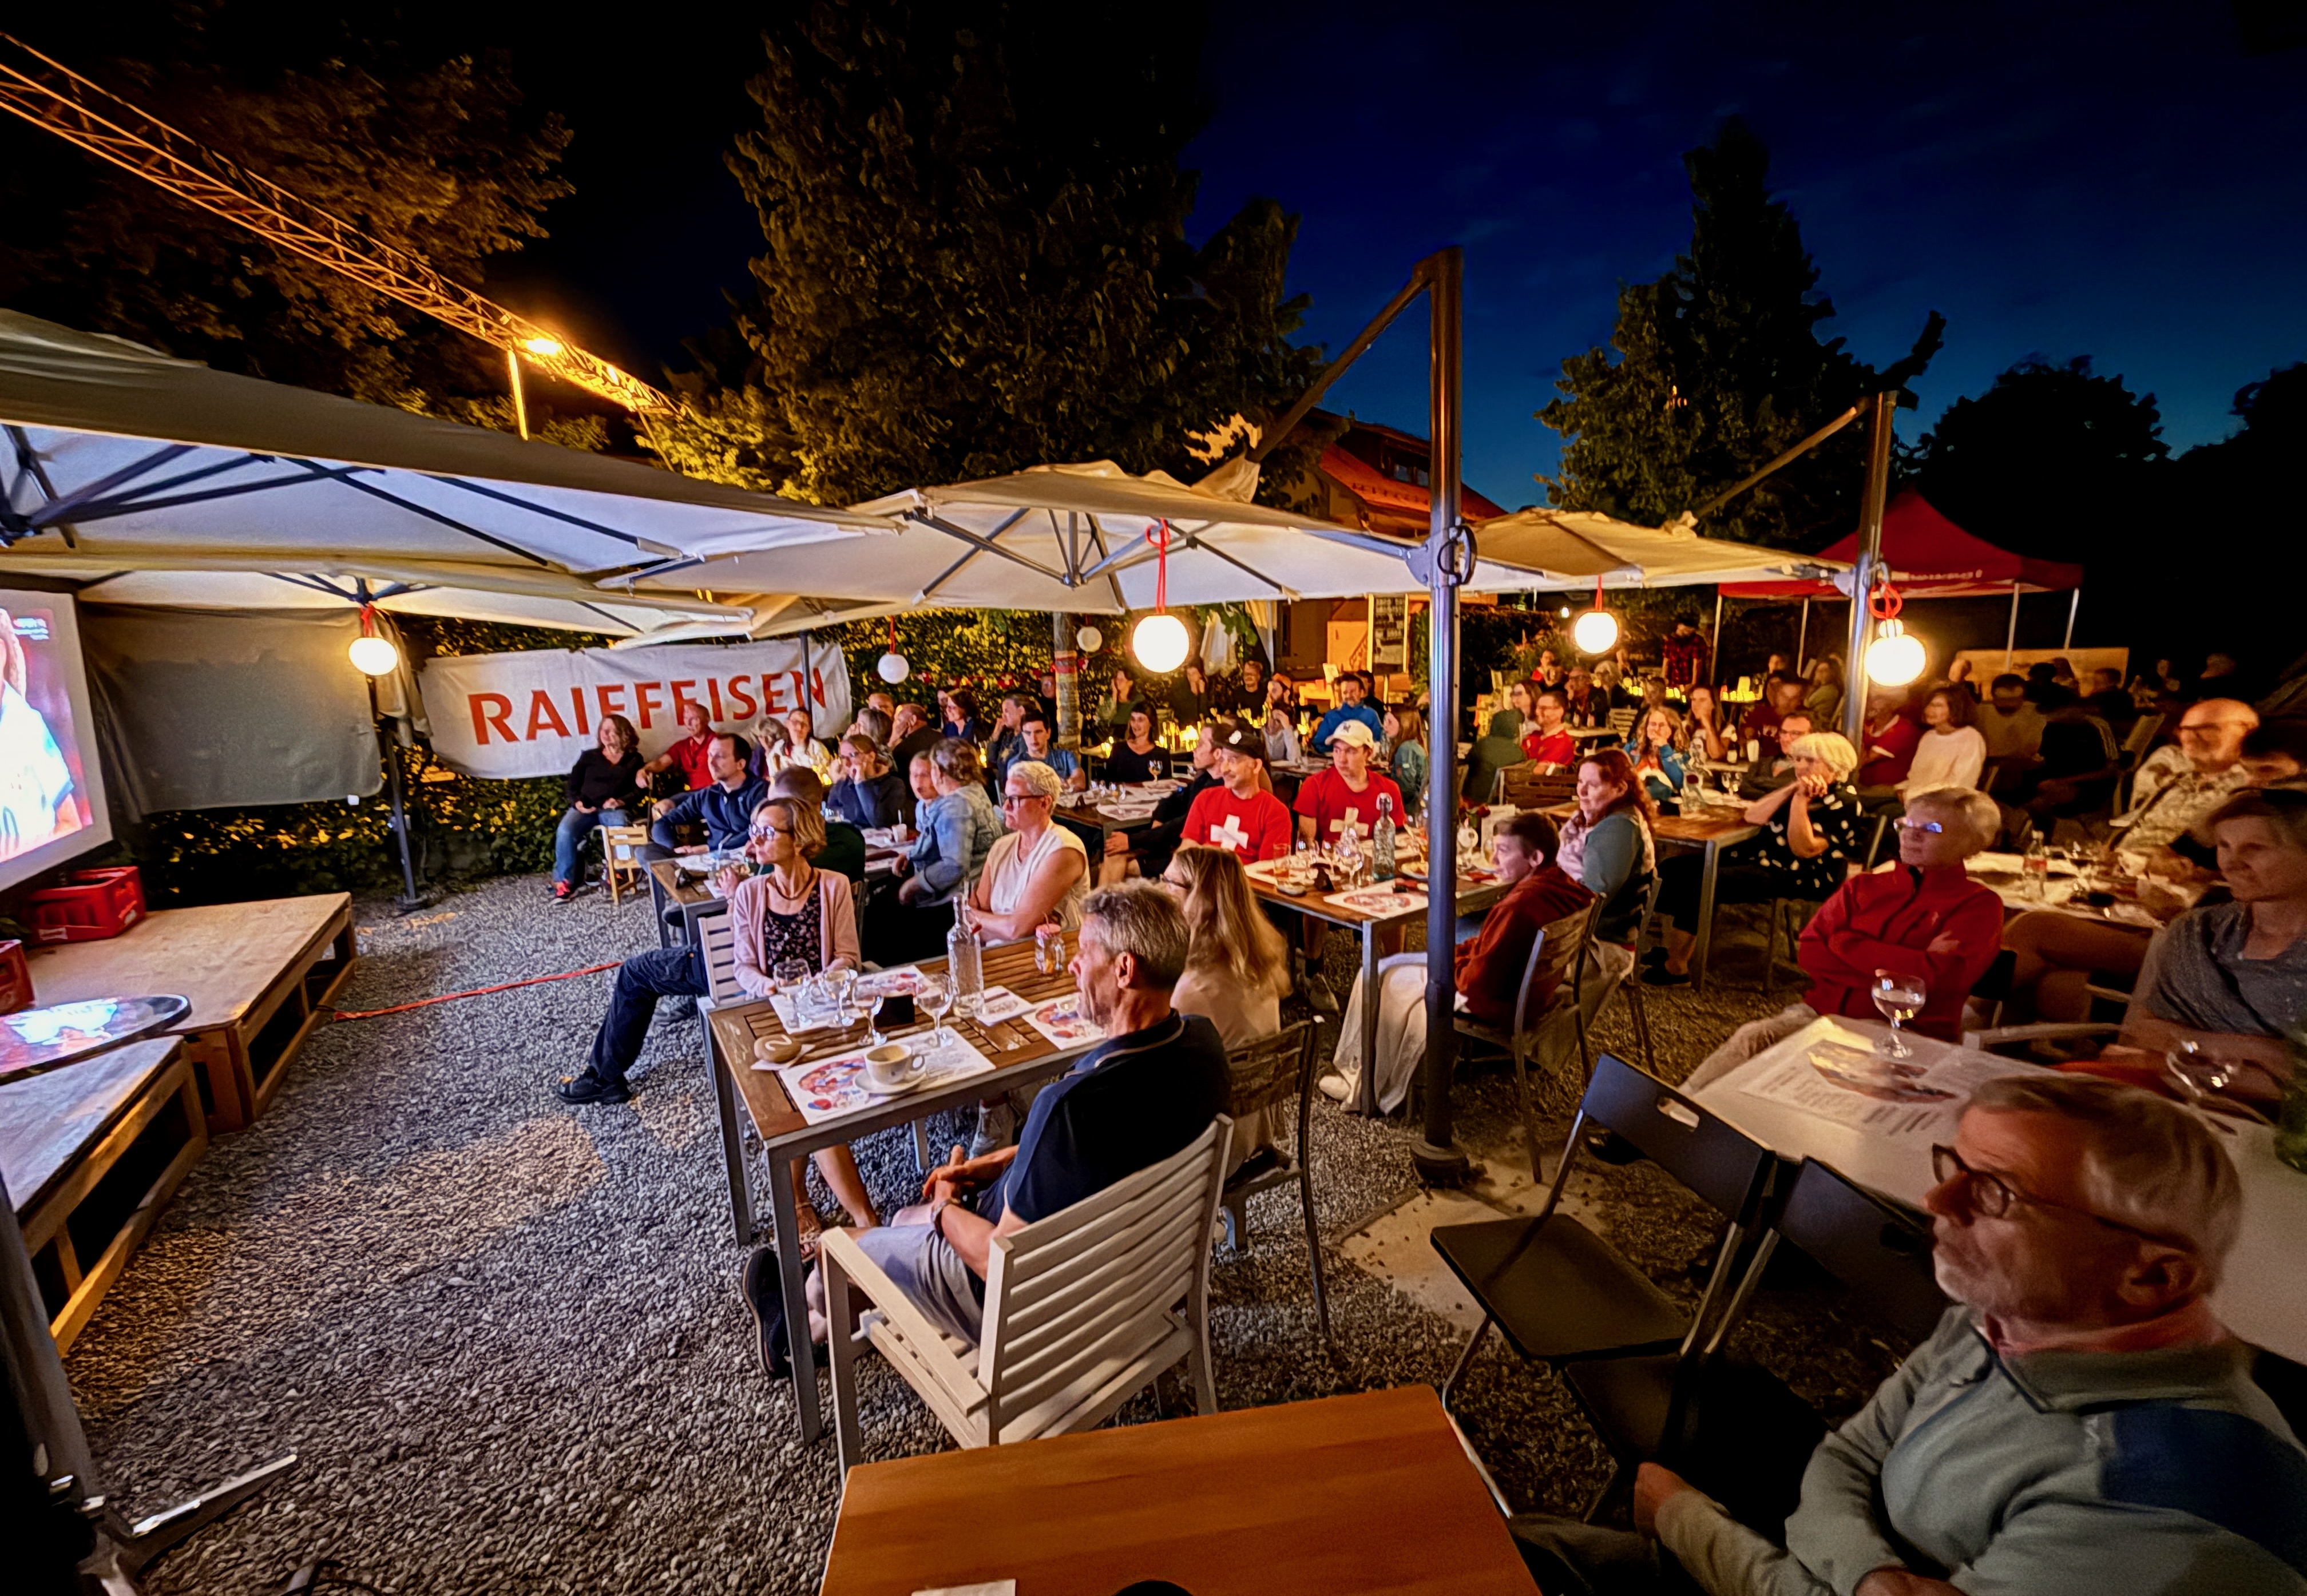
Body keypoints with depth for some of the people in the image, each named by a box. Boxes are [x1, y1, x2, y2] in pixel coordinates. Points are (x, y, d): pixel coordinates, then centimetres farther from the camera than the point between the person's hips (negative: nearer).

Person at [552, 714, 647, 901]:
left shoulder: (634, 759, 14)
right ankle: (564, 883, -21)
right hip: (586, 808, 2)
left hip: (615, 808, -2)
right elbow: (572, 784, 16)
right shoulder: (589, 756, 20)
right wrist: (577, 802, -5)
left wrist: (621, 802, -14)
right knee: (565, 831, -30)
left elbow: (640, 790, 5)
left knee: (622, 828, -38)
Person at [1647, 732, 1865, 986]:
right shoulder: (1802, 786, 15)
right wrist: (1792, 790, -9)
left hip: (1799, 875, -9)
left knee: (1699, 883, -26)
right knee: (1678, 867, -5)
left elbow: (1804, 849, -20)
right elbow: (1752, 817, 2)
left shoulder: (1843, 801, -9)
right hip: (1764, 856, 9)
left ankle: (1675, 967, -16)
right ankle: (1673, 948, -10)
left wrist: (1801, 799, -22)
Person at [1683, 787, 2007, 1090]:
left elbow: (1940, 979, -11)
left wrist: (1848, 945, -7)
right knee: (1751, 1037, -28)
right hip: (1822, 1013, 4)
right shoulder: (1864, 887, 18)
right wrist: (1901, 964, -5)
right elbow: (1809, 953, 5)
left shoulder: (1979, 904, 7)